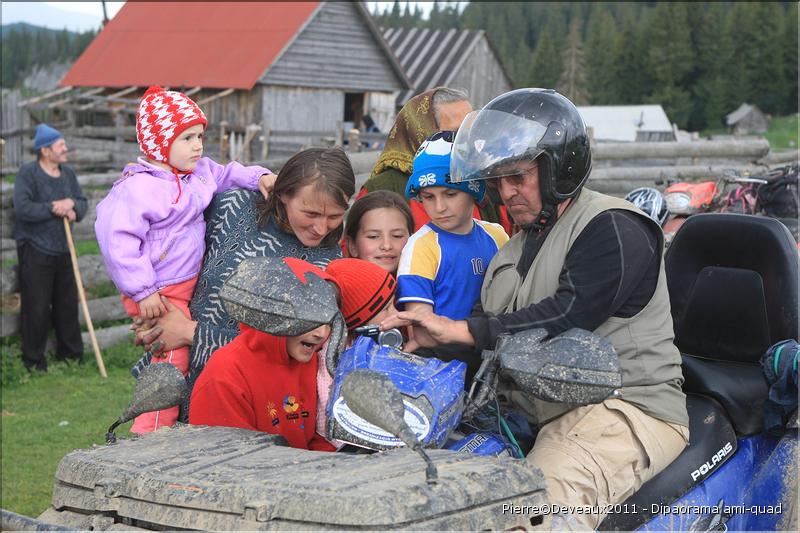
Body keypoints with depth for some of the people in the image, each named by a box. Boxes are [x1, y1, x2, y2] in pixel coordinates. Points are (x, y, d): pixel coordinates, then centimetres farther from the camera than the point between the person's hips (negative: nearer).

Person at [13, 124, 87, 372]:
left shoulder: (68, 173, 8)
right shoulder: (27, 173, -11)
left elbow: (83, 202, 11)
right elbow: (22, 208, -20)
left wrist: (73, 206, -12)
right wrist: (53, 209, -20)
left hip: (63, 250, 6)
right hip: (35, 251, -6)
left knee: (67, 304, 12)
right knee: (37, 307, -2)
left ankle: (70, 352, 24)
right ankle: (33, 359, 8)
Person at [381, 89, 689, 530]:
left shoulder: (614, 229, -5)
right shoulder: (516, 248, 24)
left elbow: (568, 315, -20)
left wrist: (458, 330, -23)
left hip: (626, 407, -8)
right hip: (533, 418, 8)